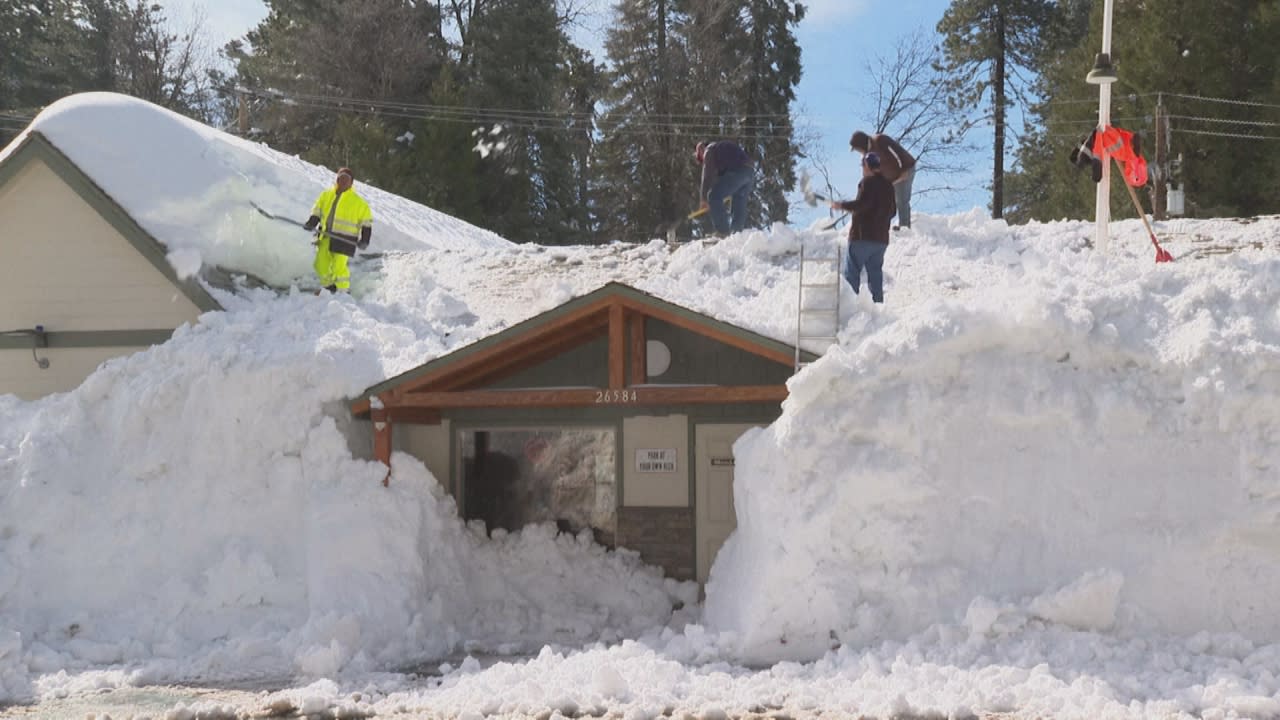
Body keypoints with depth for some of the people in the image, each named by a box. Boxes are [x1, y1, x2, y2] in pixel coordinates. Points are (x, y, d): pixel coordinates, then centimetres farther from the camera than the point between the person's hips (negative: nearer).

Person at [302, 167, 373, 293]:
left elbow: (367, 222, 1)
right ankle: (329, 286, 23)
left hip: (344, 239, -4)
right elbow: (317, 211, 16)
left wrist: (364, 241, -8)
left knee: (338, 267, -10)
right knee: (321, 264, 2)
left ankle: (343, 291, 8)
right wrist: (311, 223, -2)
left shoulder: (358, 202, -2)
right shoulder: (326, 195, 8)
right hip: (326, 236, 4)